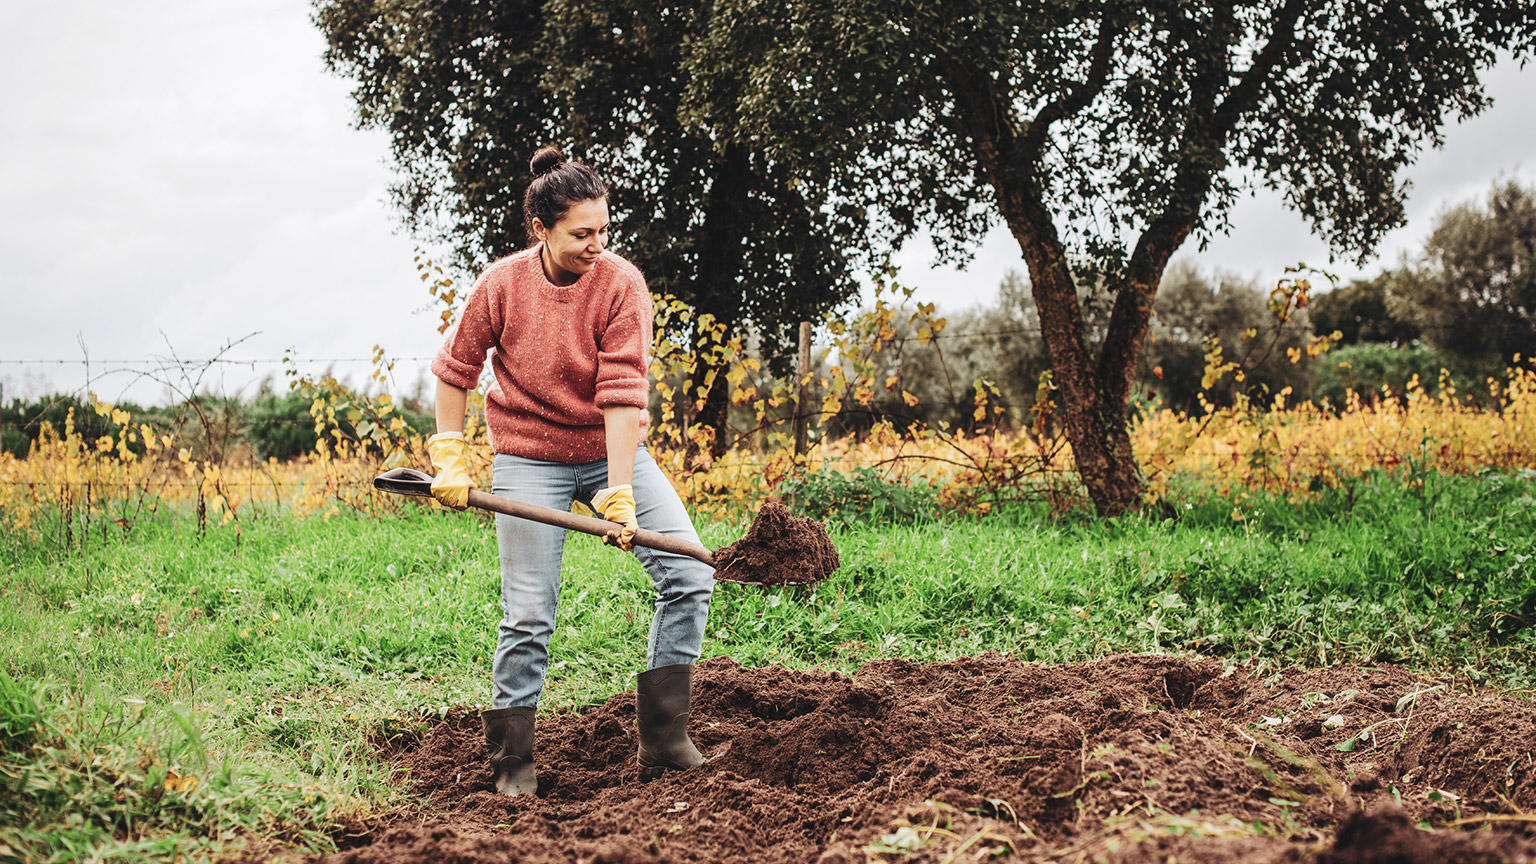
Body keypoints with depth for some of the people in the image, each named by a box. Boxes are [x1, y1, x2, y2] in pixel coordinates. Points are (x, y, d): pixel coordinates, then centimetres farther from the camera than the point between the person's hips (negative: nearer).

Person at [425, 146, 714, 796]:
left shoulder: (621, 284, -14)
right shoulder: (501, 285, -11)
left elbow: (622, 393, -19)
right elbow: (454, 369, 3)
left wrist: (621, 493, -24)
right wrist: (449, 456, 0)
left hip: (612, 453, 2)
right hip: (529, 461, -1)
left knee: (689, 576, -9)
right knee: (528, 616, -5)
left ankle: (663, 741, -1)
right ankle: (512, 763, 11)